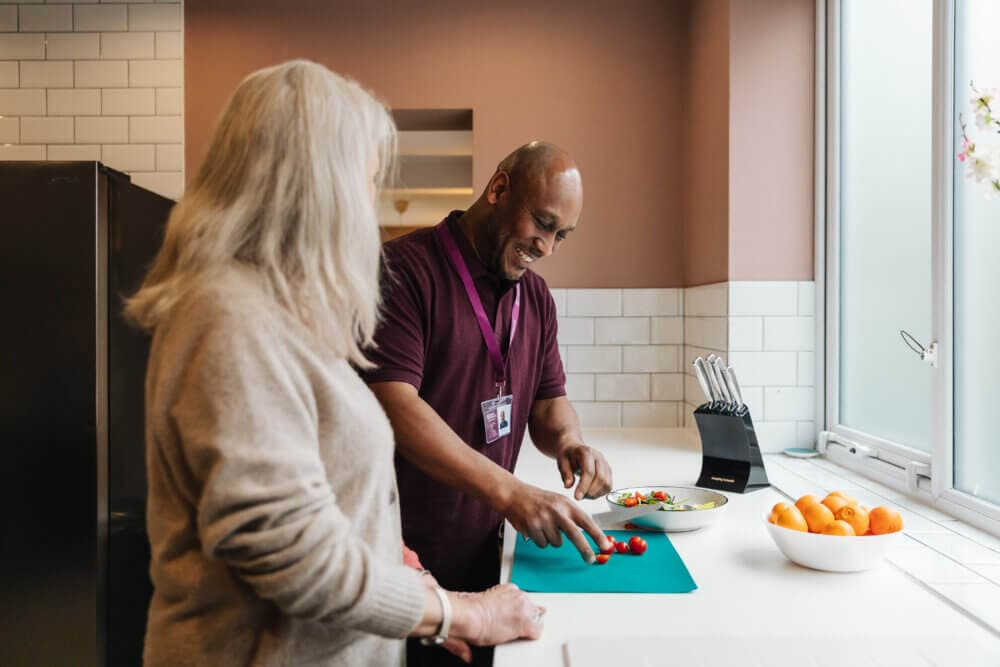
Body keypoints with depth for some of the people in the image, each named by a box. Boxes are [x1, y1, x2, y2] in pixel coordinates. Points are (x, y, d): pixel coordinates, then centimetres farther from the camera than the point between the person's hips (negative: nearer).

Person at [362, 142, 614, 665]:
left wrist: (567, 440, -11)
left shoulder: (536, 296, 8)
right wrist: (508, 491, -29)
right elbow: (394, 405, -24)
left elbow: (548, 401, 13)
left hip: (481, 548, 7)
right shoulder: (404, 269, -15)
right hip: (402, 553, -6)